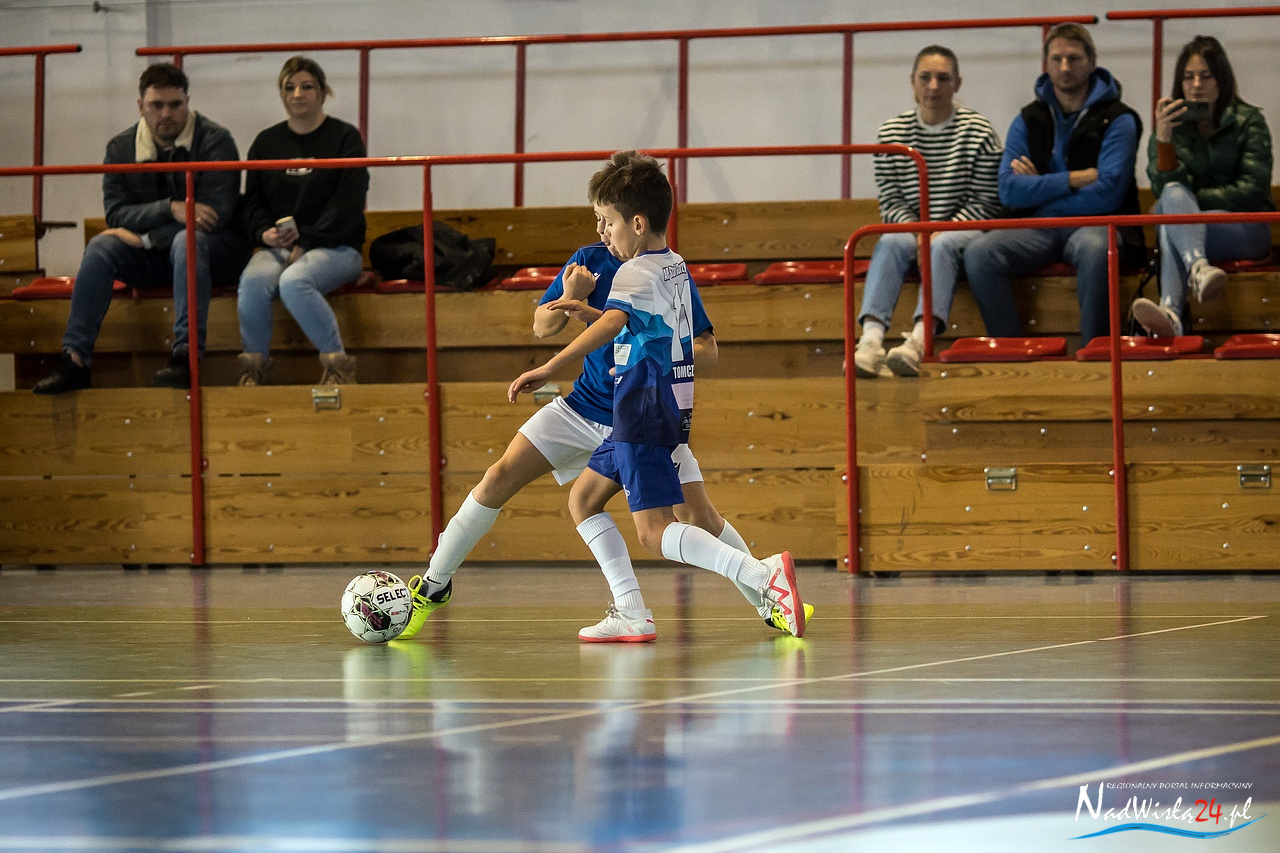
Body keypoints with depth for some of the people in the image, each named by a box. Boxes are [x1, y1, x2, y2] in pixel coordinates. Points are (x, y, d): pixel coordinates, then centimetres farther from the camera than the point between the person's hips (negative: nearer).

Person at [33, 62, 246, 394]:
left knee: (188, 240, -37)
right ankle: (74, 359, -30)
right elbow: (116, 214, -5)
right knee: (101, 246, -23)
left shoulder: (215, 140, -9)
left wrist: (144, 238, -17)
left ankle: (186, 354, -49)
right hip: (153, 256, 4)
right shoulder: (121, 148, 4)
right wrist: (171, 209, -22)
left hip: (213, 250, -4)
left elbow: (216, 215, -17)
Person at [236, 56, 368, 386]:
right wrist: (265, 234, -8)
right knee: (253, 281, -31)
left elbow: (347, 205, -5)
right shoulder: (266, 142, 16)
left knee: (293, 281, -36)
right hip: (278, 246, 3)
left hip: (335, 247, -3)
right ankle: (254, 365, -15)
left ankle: (338, 364, -22)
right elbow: (253, 201, 15)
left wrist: (305, 243, -13)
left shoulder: (344, 138, 3)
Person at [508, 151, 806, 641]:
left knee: (655, 532, -14)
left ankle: (765, 575, -28)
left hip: (646, 411, -10)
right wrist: (585, 309, 34)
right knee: (583, 499, 16)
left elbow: (612, 324, -34)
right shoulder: (675, 266, 14)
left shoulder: (637, 273, -14)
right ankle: (631, 614, 10)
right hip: (669, 406, 10)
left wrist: (549, 368, -43)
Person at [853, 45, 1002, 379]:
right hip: (911, 227, 2)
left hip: (963, 228, -2)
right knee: (890, 242, -32)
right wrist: (917, 231, -14)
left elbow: (985, 203, -3)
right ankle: (871, 337, -52)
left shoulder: (979, 132, 0)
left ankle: (919, 339, -57)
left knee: (944, 245, -36)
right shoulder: (892, 132, 7)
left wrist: (941, 232, -16)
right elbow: (890, 202, 5)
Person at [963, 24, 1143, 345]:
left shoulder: (1116, 120, 1)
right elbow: (1009, 191, -2)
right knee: (979, 252, -26)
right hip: (1039, 230, 3)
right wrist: (1074, 179, -9)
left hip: (1094, 225, -3)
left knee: (1094, 248, -40)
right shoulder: (1028, 121, 11)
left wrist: (1041, 188, -3)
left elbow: (1106, 195, -12)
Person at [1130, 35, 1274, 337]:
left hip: (1244, 229, -2)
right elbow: (1164, 188, -5)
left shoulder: (1248, 122, 5)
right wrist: (1163, 139, -20)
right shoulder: (1172, 125, 11)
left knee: (1170, 218, -33)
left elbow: (1251, 192, -4)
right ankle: (1199, 269, -62)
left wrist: (1191, 200, -7)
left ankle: (1170, 311, -59)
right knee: (1173, 194, -34)